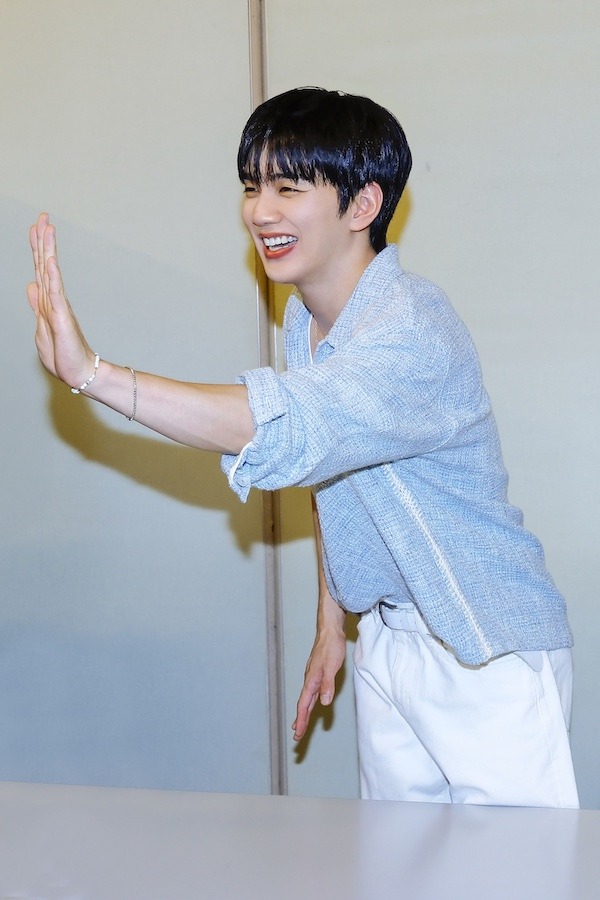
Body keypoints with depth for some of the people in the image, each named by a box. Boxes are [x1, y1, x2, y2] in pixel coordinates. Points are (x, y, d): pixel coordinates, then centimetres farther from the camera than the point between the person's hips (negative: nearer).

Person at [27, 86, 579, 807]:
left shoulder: (414, 330, -25)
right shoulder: (304, 320, 4)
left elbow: (288, 430, -43)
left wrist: (91, 372, -49)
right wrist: (330, 626, 17)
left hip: (489, 658, -8)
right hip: (386, 641, 8)